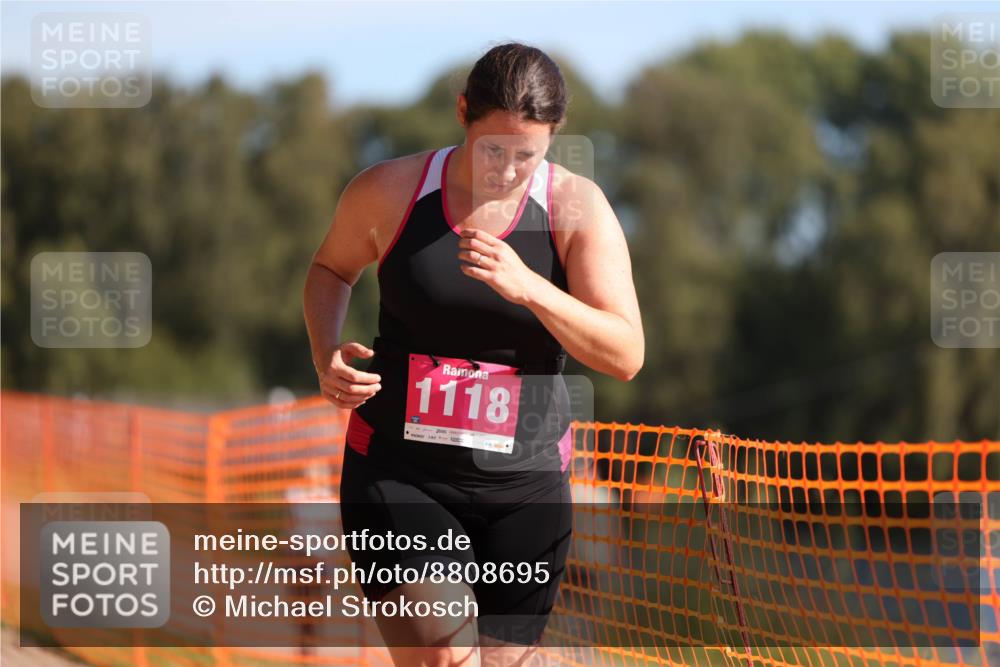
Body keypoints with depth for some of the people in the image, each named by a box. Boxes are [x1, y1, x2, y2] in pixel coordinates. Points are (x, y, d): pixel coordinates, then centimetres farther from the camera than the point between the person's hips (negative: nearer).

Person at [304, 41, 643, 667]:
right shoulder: (389, 190, -4)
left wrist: (527, 286, -26)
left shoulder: (577, 207, -6)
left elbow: (626, 356, -12)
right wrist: (327, 356, -2)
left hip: (522, 482, 1)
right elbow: (331, 269, 18)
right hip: (398, 474, -1)